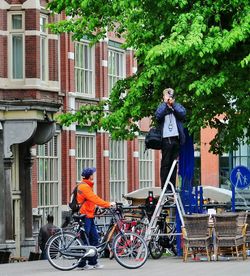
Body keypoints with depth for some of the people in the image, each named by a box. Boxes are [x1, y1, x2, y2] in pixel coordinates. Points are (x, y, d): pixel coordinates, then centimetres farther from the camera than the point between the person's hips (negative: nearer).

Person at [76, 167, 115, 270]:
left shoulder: (87, 186, 19)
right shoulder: (84, 187, -15)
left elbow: (93, 199, 18)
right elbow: (94, 199, -21)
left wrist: (106, 205, 9)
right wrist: (108, 204, -20)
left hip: (89, 216, 10)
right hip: (85, 216, -10)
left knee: (94, 238, 9)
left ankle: (93, 262, 13)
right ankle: (82, 263, -1)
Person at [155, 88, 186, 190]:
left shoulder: (177, 106, 14)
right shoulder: (162, 107, 9)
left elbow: (183, 113, -6)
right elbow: (158, 115, -12)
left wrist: (173, 103, -7)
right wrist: (165, 103, -9)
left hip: (176, 138, 3)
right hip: (166, 139, -3)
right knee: (165, 163, -3)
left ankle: (172, 186, 9)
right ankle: (165, 187, -3)